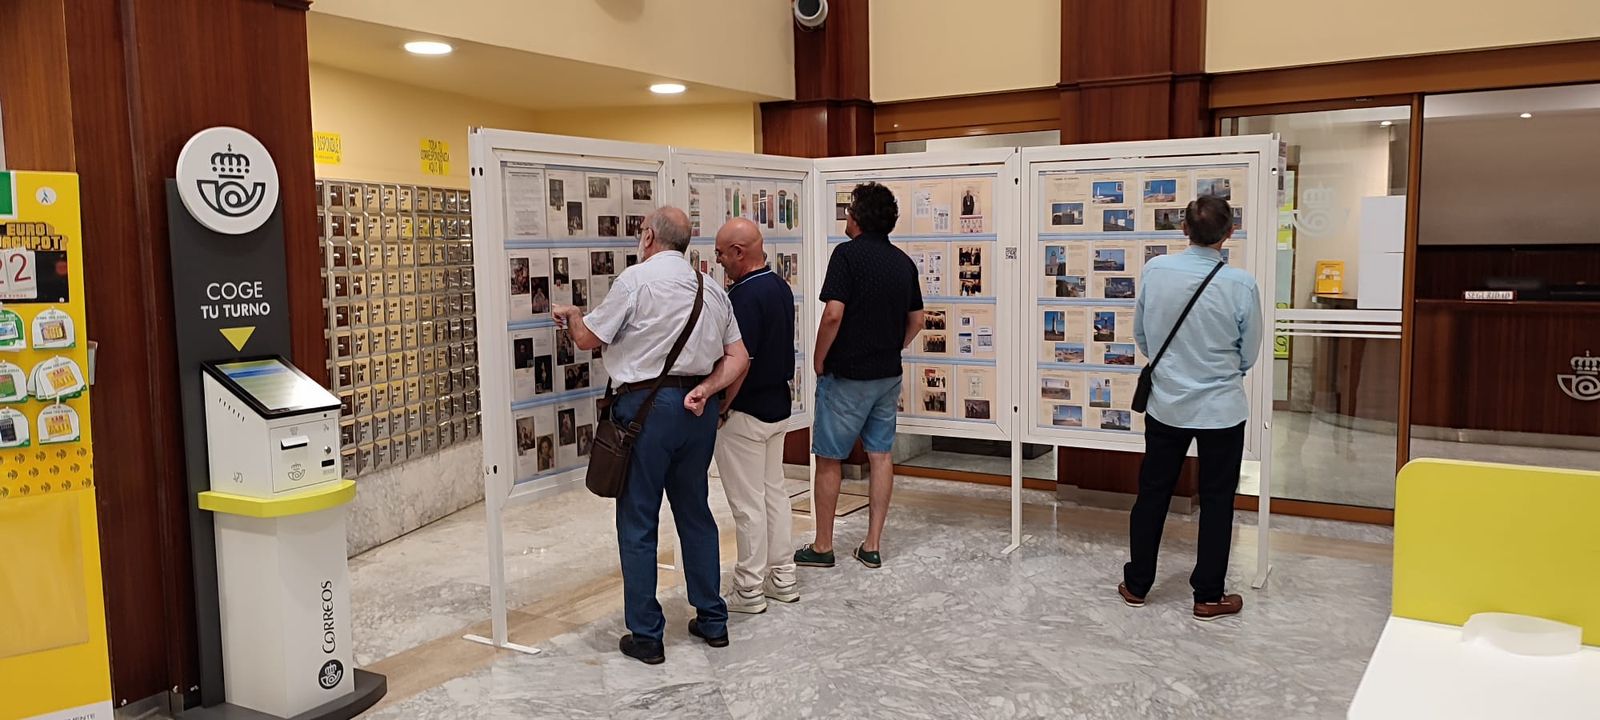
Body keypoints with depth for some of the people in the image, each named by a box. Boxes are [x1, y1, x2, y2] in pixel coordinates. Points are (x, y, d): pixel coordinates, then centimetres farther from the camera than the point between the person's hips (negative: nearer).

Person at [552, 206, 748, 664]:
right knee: (695, 512, 17)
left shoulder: (637, 279, -9)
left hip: (647, 405, -6)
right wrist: (705, 390, -2)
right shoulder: (712, 288, 11)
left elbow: (588, 339, -2)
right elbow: (738, 357, 8)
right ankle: (712, 622, 26)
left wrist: (571, 315, 18)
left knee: (638, 522, 3)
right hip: (697, 409, 6)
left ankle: (646, 636, 9)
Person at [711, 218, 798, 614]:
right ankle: (782, 578, 26)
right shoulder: (781, 287, 7)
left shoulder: (745, 295, -22)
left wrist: (721, 407, -15)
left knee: (748, 503, 1)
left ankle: (749, 591, 11)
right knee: (774, 492, 17)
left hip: (745, 414, -9)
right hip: (778, 407, 9)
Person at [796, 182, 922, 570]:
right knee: (880, 455, 10)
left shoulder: (848, 254, -13)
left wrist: (819, 361, -9)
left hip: (846, 374, -6)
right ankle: (873, 546, 16)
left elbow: (833, 314, -21)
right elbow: (916, 319, 13)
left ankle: (822, 547, 13)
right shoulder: (903, 261, 7)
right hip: (888, 375, 6)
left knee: (829, 459, 5)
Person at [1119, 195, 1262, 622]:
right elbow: (1249, 355, -4)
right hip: (1221, 409, -2)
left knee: (1152, 494, 15)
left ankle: (1137, 585, 26)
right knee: (1216, 502, 12)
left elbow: (1140, 335, 2)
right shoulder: (1241, 284, -17)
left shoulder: (1155, 271, -11)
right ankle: (1208, 597, 21)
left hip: (1166, 405, 2)